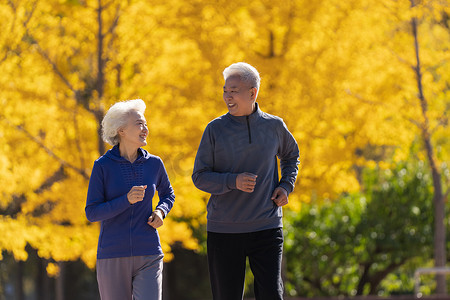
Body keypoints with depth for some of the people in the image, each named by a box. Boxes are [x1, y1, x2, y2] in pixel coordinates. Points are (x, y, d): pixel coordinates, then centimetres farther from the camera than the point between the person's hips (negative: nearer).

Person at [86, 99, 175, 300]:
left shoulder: (153, 164, 4)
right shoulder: (103, 166, -4)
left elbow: (167, 194, 24)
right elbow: (92, 213, -7)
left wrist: (160, 212, 1)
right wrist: (127, 200, -21)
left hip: (147, 256, 1)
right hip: (112, 257, -1)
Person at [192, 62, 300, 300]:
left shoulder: (274, 126, 4)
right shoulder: (215, 129, -2)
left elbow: (291, 155, 25)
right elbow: (200, 177, -1)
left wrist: (286, 186, 6)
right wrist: (233, 182, -19)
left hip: (266, 227, 1)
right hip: (224, 230, 0)